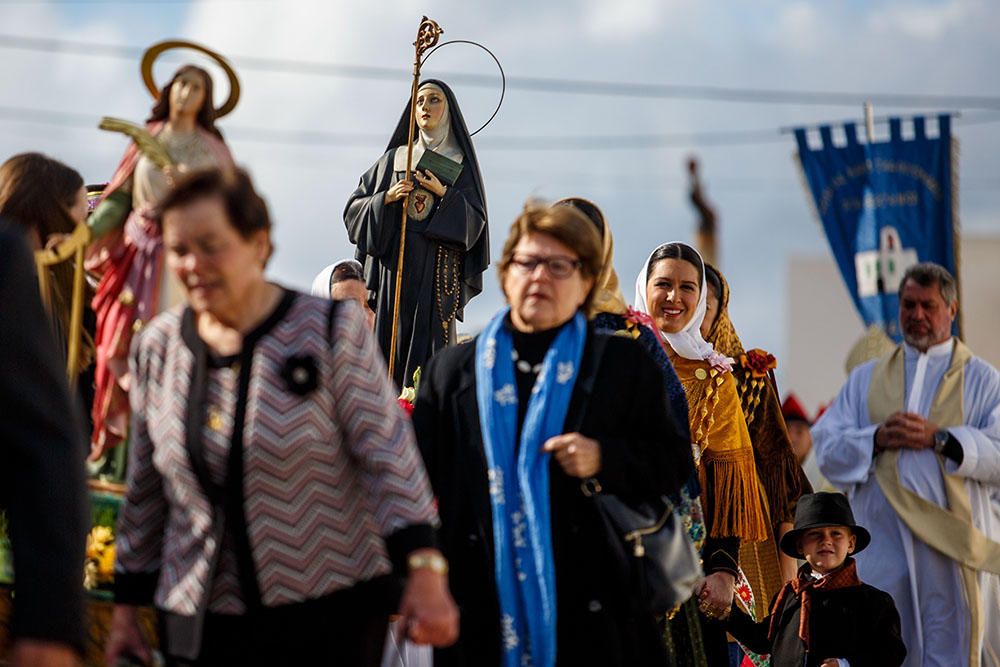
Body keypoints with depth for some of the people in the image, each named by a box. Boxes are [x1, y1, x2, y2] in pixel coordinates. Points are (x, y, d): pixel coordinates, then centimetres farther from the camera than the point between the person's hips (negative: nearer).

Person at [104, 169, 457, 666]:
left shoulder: (329, 331, -5)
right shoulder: (157, 347, 7)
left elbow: (388, 457, -9)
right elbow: (144, 493, 15)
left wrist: (425, 573, -18)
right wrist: (125, 610, 15)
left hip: (330, 617, -3)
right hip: (202, 625, 3)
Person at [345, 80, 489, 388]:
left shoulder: (461, 165, 9)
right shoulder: (393, 159, 14)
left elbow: (475, 223, 1)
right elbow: (354, 208, 10)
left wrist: (444, 194, -13)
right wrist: (387, 198, -7)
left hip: (436, 272, -2)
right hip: (393, 267, 2)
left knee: (428, 349, -9)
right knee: (388, 348, -6)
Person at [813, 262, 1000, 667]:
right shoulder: (866, 379, 18)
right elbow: (827, 449, 8)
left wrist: (940, 438, -13)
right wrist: (877, 438, -9)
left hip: (952, 544, -2)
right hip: (880, 545, 2)